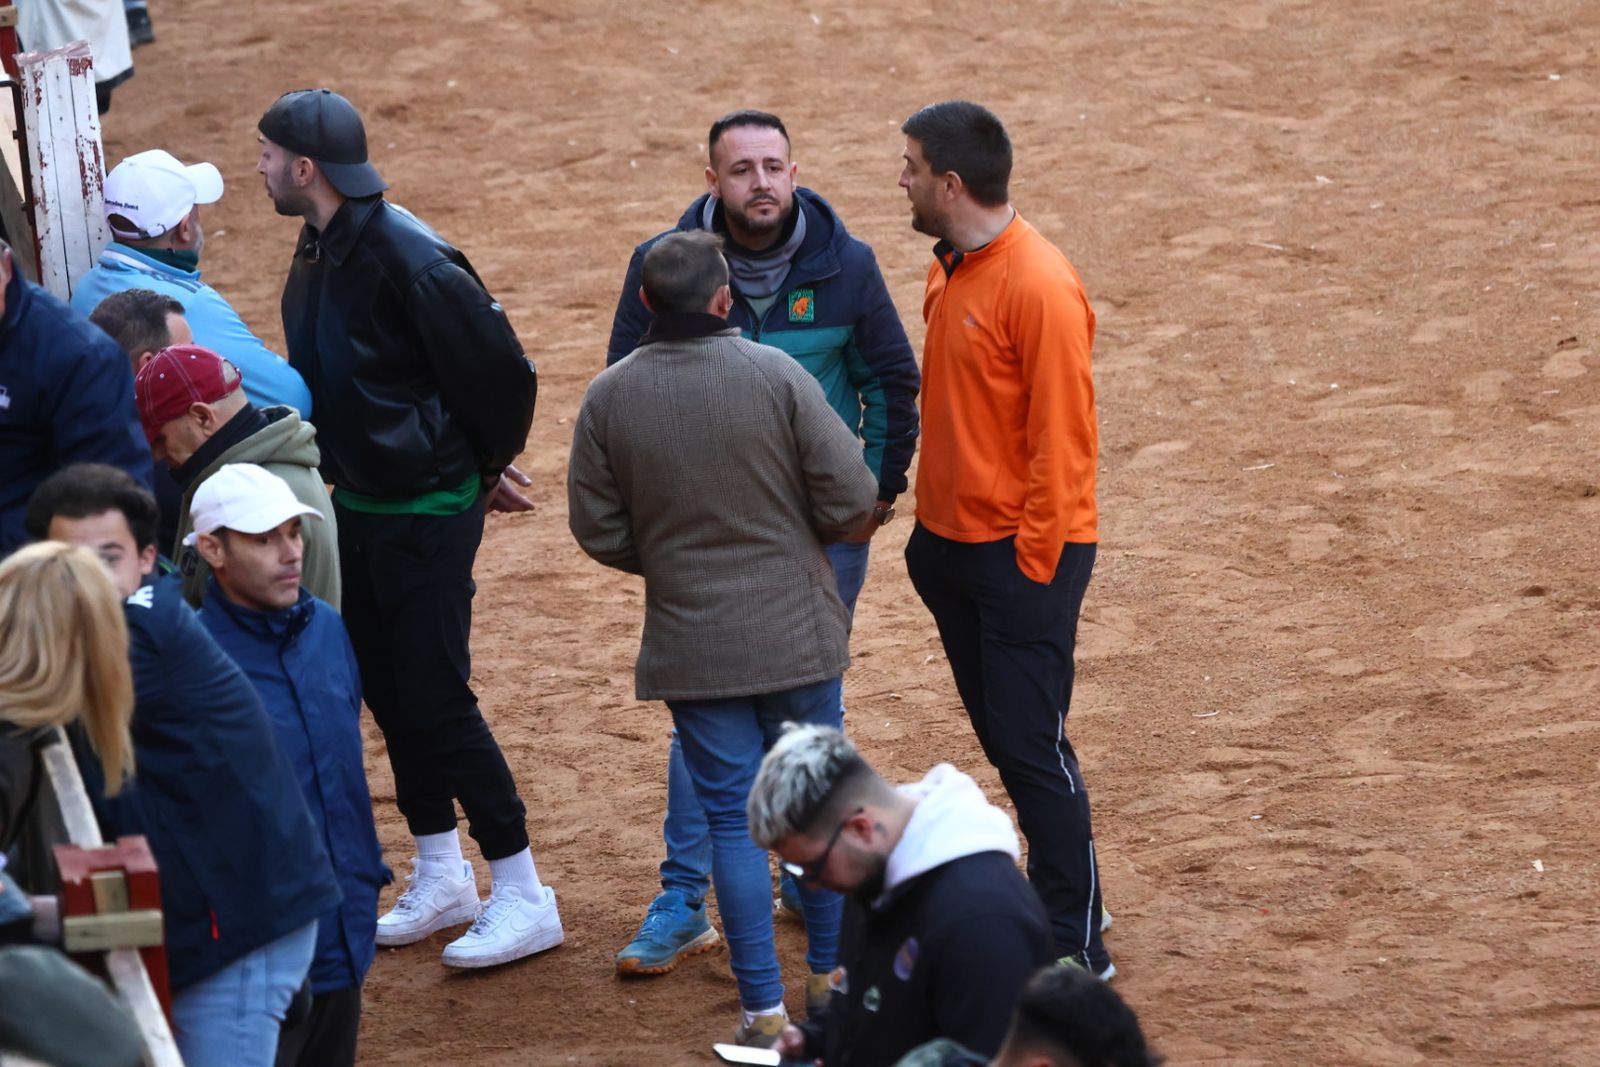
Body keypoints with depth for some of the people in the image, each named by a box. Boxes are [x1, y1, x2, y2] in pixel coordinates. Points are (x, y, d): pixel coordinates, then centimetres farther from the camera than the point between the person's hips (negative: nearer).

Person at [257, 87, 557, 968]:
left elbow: (501, 369, -20)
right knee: (387, 692, 15)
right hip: (358, 501, 9)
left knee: (435, 699, -6)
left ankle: (523, 898, 4)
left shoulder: (409, 260, -24)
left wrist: (490, 468, -3)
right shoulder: (320, 250, 4)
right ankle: (440, 878, 29)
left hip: (427, 514, -9)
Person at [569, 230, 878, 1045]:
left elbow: (597, 529, -2)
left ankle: (764, 1009, 8)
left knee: (733, 817, 7)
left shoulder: (609, 397, -9)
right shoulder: (775, 376, -14)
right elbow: (850, 501, -13)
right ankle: (834, 976, 27)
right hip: (797, 635, -1)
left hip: (690, 647, 1)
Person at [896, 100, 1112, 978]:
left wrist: (1034, 567, -18)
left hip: (1023, 555, -9)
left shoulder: (1038, 286, -19)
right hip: (953, 543, 9)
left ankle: (1074, 948, 4)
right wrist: (932, 527, 14)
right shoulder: (950, 271, 8)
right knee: (1002, 740, 15)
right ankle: (1059, 902, 27)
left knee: (1032, 748, -4)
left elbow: (1062, 439, -18)